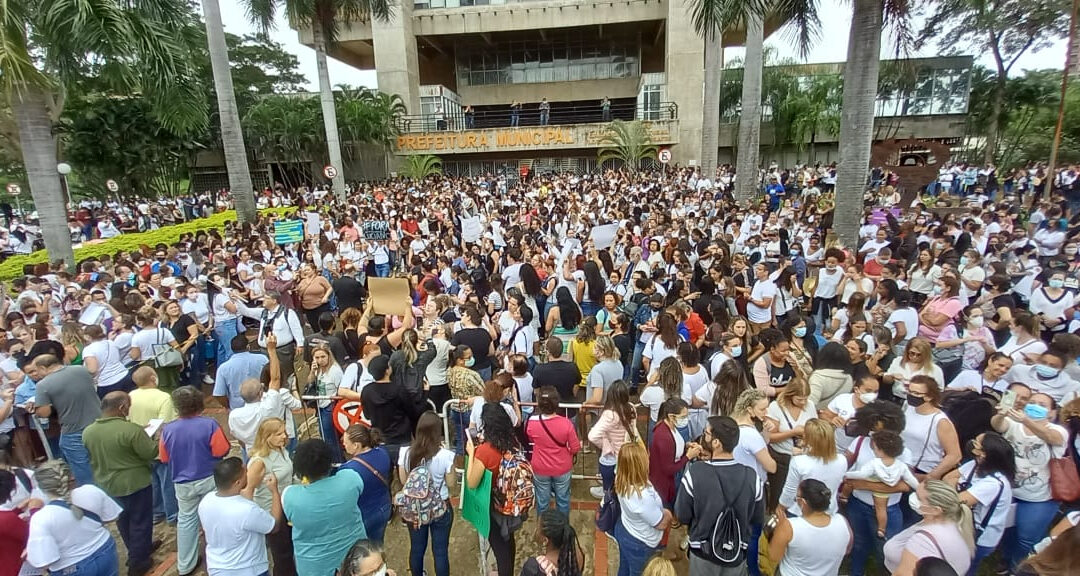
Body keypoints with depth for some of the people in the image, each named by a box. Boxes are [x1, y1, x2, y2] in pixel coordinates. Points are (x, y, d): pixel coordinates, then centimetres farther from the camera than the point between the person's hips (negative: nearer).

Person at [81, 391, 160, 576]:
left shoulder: (87, 432, -6)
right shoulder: (131, 430, -28)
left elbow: (94, 456, 10)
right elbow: (151, 453, -20)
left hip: (106, 484, 7)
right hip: (135, 483, -7)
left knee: (123, 519, 24)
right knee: (140, 521, 11)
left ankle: (136, 551, 42)